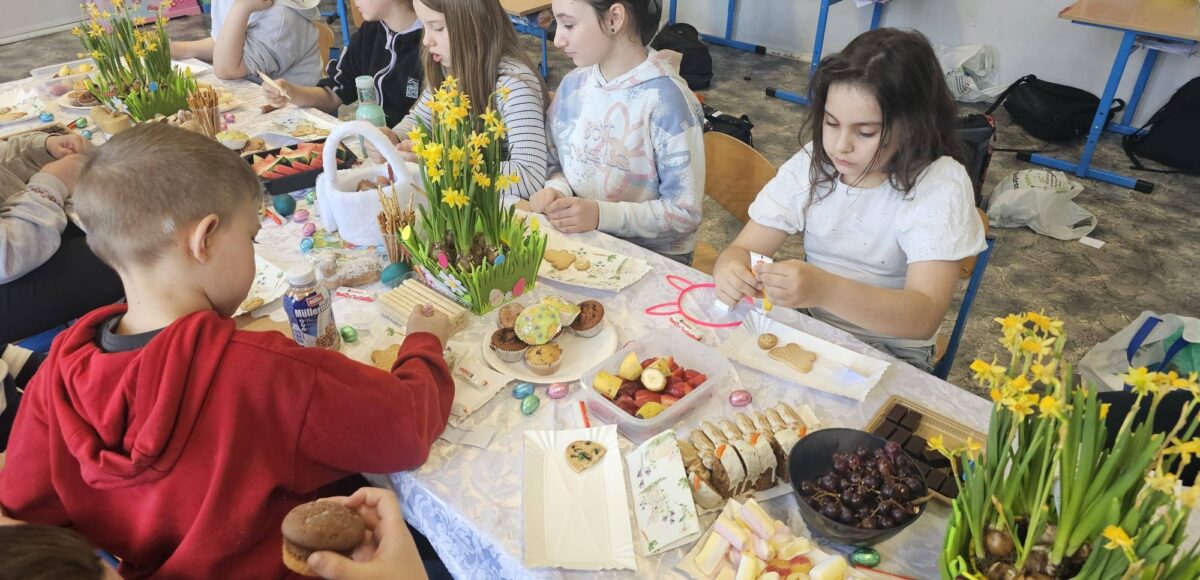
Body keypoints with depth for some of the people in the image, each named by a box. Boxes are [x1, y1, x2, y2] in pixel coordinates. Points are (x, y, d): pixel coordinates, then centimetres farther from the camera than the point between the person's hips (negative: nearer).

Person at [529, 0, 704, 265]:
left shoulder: (666, 99, -18)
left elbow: (685, 212, -17)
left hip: (653, 255, -5)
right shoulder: (572, 84, 1)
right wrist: (556, 191, -9)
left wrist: (602, 214, -25)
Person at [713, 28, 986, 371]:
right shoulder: (812, 163, -5)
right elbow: (743, 249, -6)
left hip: (890, 353, -3)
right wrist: (731, 271, -32)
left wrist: (825, 290, -46)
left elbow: (925, 317, -28)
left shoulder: (941, 185, -17)